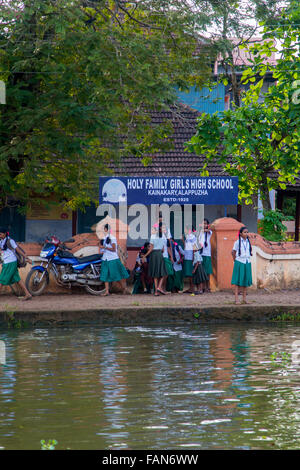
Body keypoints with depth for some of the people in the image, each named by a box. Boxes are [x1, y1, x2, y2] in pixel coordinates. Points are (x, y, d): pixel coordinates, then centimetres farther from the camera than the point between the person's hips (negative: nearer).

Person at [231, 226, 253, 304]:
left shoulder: (248, 242, 8)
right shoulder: (237, 242, -5)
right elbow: (233, 252, 0)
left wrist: (248, 259, 11)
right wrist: (235, 260, 0)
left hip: (247, 262, 5)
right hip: (239, 262, -5)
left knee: (246, 280, 6)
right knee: (238, 281, -5)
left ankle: (244, 299, 12)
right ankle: (236, 299, -5)